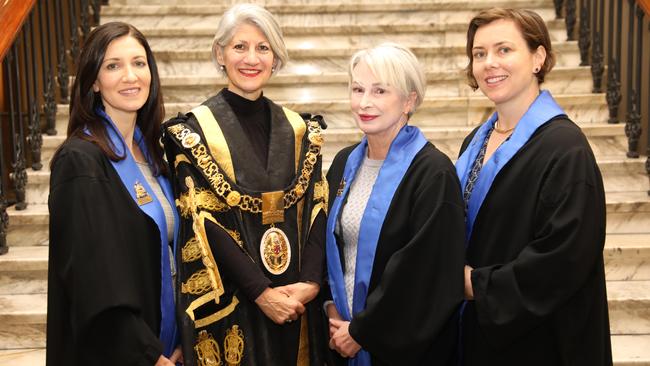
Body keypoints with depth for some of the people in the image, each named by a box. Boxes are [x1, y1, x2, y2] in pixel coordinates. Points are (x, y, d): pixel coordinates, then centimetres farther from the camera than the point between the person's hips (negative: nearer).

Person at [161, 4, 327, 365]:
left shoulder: (298, 130, 6)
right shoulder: (193, 131, -6)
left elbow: (316, 210, 1)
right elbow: (203, 222, -12)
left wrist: (310, 282, -13)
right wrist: (261, 292, -16)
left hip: (297, 301, 4)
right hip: (228, 307, -3)